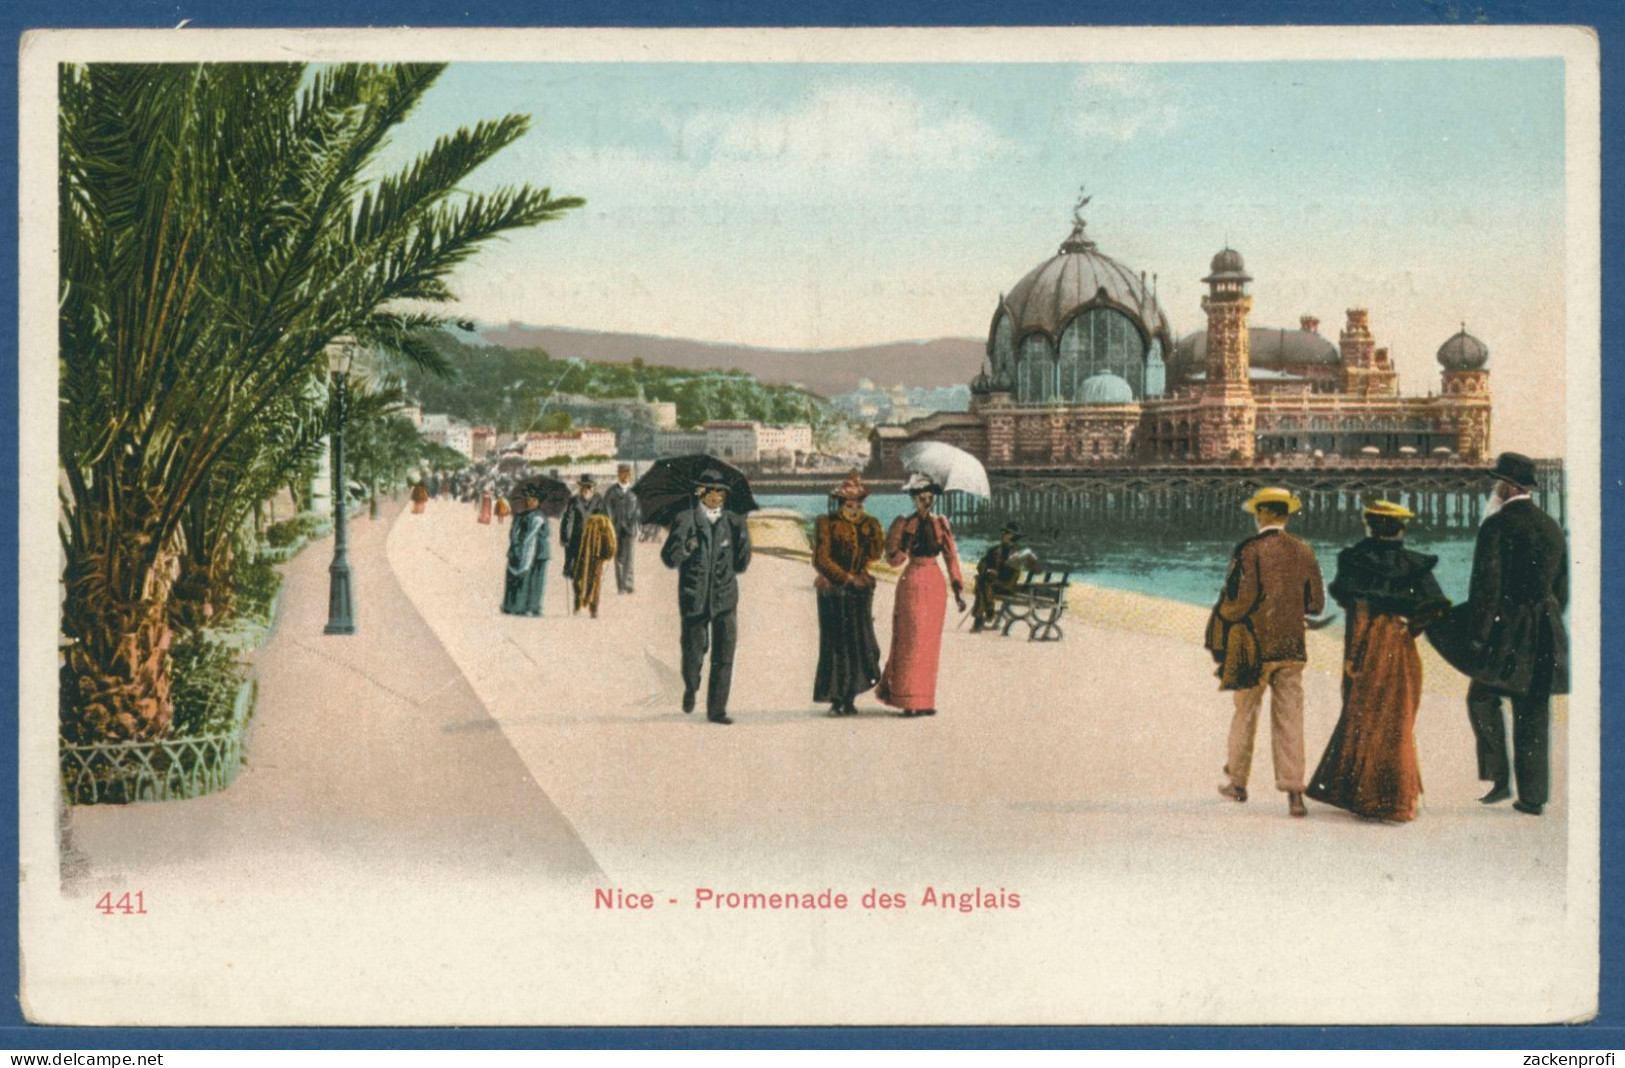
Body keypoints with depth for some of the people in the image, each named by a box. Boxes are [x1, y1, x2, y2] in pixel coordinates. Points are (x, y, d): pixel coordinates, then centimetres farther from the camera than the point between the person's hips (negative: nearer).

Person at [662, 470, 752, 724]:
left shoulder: (733, 522, 8)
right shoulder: (686, 521, 0)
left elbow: (741, 565, 10)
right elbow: (669, 559, -2)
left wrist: (744, 539, -7)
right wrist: (684, 546, -22)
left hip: (725, 598, 2)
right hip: (694, 598, -2)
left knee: (724, 654, -5)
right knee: (693, 653, 2)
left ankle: (717, 709, 3)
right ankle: (691, 689, 34)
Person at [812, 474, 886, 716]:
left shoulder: (869, 523, 9)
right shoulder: (826, 523, -2)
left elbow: (875, 554, -1)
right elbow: (821, 559, -6)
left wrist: (872, 530, -12)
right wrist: (846, 578, -9)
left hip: (859, 590, 3)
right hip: (832, 591, -3)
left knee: (860, 642, -4)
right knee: (835, 644, -3)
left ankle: (850, 698, 3)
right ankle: (836, 700, 1)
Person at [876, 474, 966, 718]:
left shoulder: (941, 524, 9)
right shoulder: (904, 524, -2)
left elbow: (951, 558, 11)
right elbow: (893, 559, -6)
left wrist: (958, 589, 9)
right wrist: (905, 545, -22)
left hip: (936, 584, 4)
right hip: (913, 583, -4)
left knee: (931, 642, 6)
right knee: (912, 640, -5)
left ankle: (924, 700, 13)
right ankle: (910, 701, 0)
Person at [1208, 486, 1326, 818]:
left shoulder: (1250, 550, -11)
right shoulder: (1304, 553, 3)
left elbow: (1237, 600, -16)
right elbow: (1316, 604, 8)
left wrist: (1221, 640, 0)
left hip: (1254, 646, -3)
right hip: (1291, 648, 3)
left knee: (1245, 715, 12)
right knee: (1289, 719, 4)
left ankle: (1237, 782, 24)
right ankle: (1294, 793, -3)